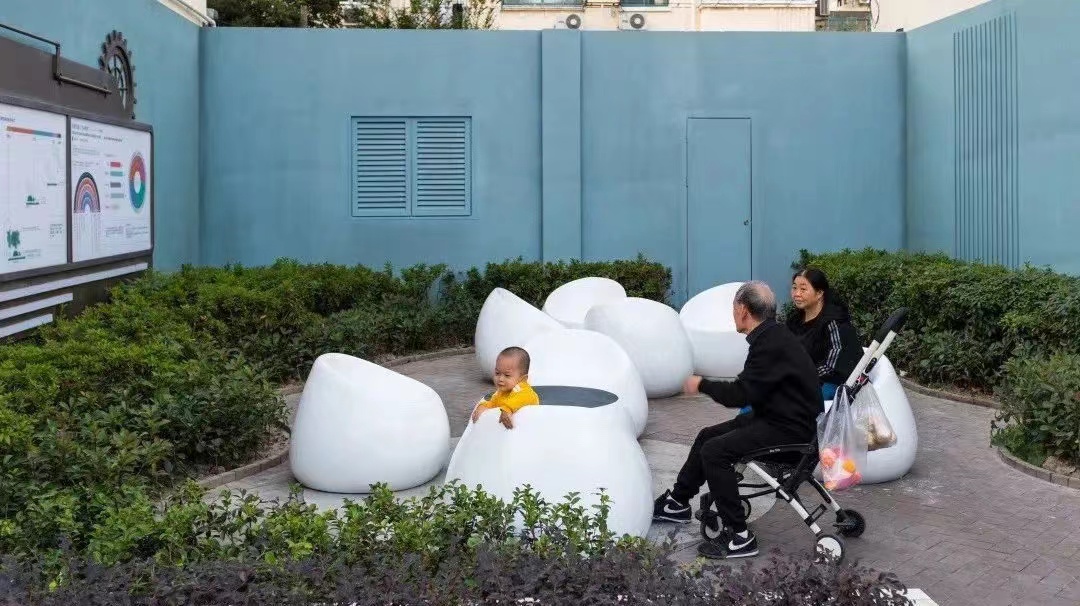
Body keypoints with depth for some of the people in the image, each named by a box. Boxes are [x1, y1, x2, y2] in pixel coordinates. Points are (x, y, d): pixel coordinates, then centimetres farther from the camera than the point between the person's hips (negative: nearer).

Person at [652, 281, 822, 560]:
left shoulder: (772, 344, -23)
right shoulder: (773, 336, 9)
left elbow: (740, 394, -24)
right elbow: (749, 388, 14)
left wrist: (701, 385, -9)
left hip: (790, 429, -11)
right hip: (775, 416, 11)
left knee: (715, 451, -20)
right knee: (708, 436, 16)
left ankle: (738, 536, -14)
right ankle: (677, 502, 31)